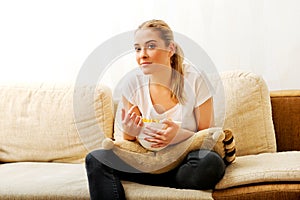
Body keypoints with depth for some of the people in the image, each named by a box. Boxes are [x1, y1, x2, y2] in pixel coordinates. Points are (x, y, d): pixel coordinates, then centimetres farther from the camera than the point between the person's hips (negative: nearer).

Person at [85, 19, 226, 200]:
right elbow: (129, 142, 6)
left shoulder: (194, 81, -10)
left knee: (212, 162, -37)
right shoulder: (134, 84, -1)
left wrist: (181, 135, -26)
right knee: (96, 159, -22)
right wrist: (130, 132, -18)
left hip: (185, 161, -1)